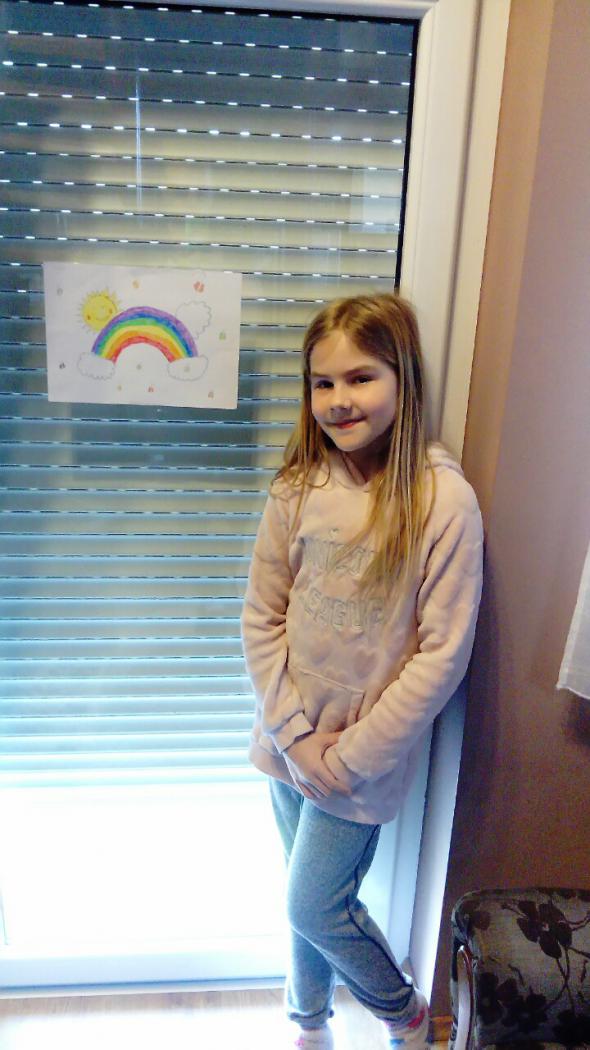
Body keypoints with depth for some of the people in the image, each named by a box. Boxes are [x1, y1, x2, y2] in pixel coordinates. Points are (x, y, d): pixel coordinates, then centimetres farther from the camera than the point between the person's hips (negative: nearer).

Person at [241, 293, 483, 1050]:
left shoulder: (443, 500, -18)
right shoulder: (298, 488, -7)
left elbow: (442, 654, -16)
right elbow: (261, 618, -2)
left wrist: (353, 754, -13)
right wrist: (295, 734, -8)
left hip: (365, 753, -4)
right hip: (292, 741, 4)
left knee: (314, 905, 7)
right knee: (308, 897, 21)